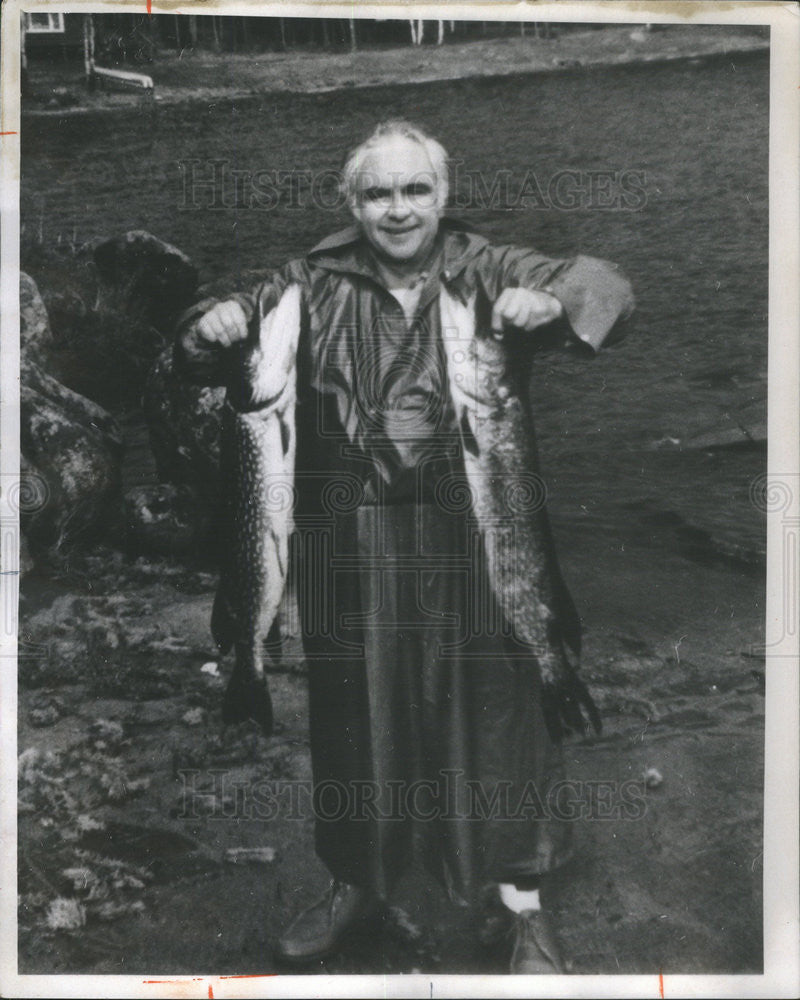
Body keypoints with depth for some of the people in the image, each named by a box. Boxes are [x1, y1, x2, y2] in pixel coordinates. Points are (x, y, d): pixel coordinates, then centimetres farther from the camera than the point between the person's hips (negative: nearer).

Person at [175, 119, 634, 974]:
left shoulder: (486, 271, -2)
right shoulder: (314, 285, 2)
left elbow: (604, 284, -6)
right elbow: (220, 346, 8)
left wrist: (551, 302, -29)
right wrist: (208, 332, -17)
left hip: (474, 534, -1)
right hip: (351, 542, 2)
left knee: (493, 702, 7)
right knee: (353, 706, 14)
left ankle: (519, 895, 28)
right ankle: (354, 881, 38)